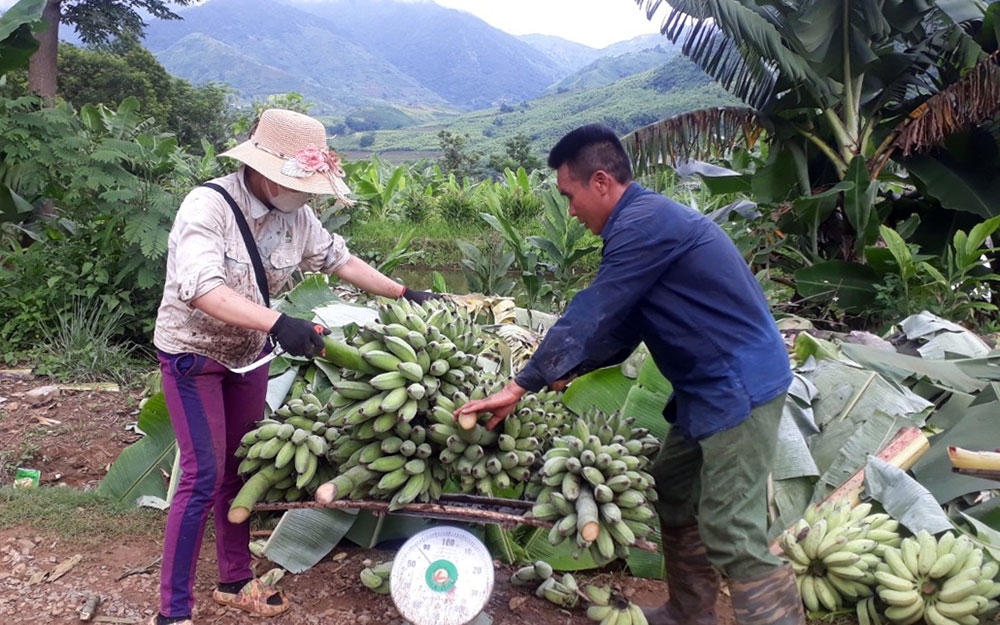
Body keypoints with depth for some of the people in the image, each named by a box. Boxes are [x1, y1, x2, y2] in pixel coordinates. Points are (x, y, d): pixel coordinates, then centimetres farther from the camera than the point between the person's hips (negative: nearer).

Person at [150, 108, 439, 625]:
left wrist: (403, 294, 6)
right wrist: (277, 324, -50)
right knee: (203, 476, -9)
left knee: (241, 468, 14)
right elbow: (202, 290, -39)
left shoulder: (294, 215, -7)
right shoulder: (208, 206, -26)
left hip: (249, 352, 7)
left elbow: (339, 258, 7)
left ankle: (235, 581, 30)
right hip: (193, 352, -6)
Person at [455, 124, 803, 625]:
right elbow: (622, 323, 18)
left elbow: (590, 315, -19)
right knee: (673, 495, 18)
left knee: (732, 535, -9)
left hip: (739, 387, -11)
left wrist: (520, 386, -13)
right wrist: (574, 369, 14)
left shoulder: (644, 224, -19)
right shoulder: (646, 222, 14)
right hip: (713, 387, 11)